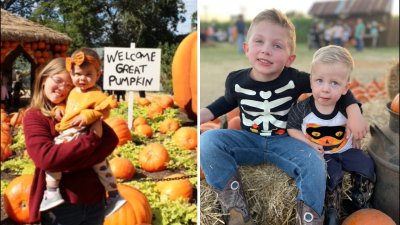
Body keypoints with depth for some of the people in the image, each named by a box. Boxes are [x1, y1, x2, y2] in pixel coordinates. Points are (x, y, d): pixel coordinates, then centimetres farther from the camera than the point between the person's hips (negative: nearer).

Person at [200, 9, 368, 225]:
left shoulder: (294, 80, -16)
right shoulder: (236, 80, -10)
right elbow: (228, 101, 14)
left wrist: (354, 113, -14)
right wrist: (203, 114, 3)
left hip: (284, 142, -1)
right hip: (248, 139, 2)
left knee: (314, 165, -30)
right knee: (208, 140, -25)